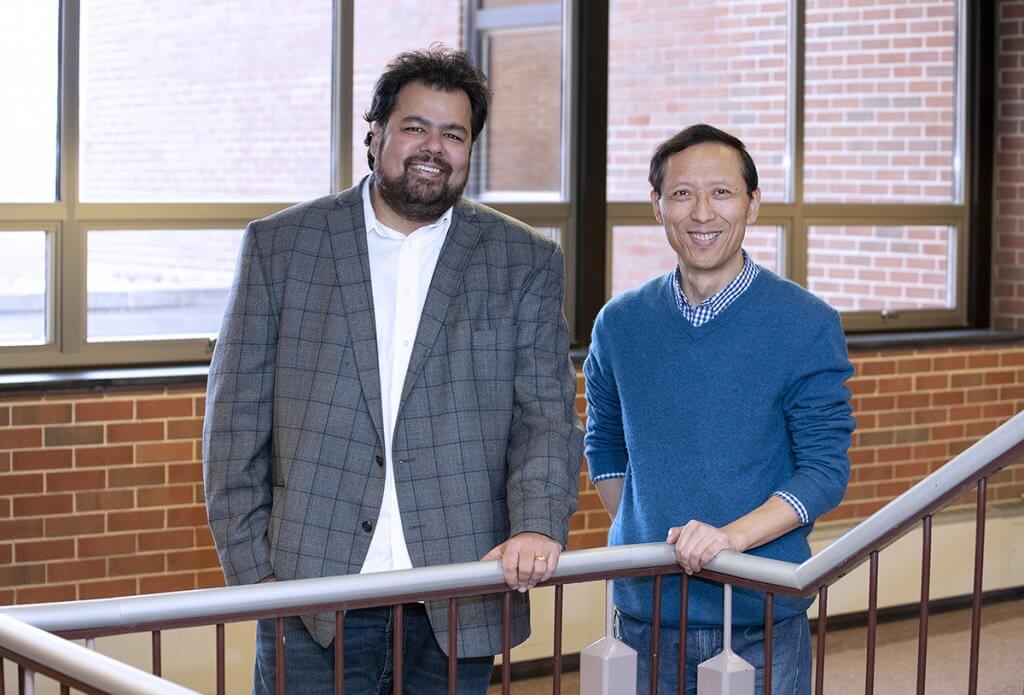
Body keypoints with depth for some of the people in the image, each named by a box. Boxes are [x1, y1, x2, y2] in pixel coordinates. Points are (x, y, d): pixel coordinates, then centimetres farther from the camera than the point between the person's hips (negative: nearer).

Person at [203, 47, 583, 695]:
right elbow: (237, 419, 4)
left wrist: (537, 526, -16)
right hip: (311, 604, 0)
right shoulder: (279, 245, 5)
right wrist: (252, 572, -3)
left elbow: (547, 415, 3)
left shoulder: (527, 261, 7)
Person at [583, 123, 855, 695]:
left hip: (762, 618, -2)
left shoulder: (808, 325, -5)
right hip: (645, 610, 3)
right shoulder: (620, 324, 4)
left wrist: (731, 536, -21)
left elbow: (826, 470, -7)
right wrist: (653, 541, 6)